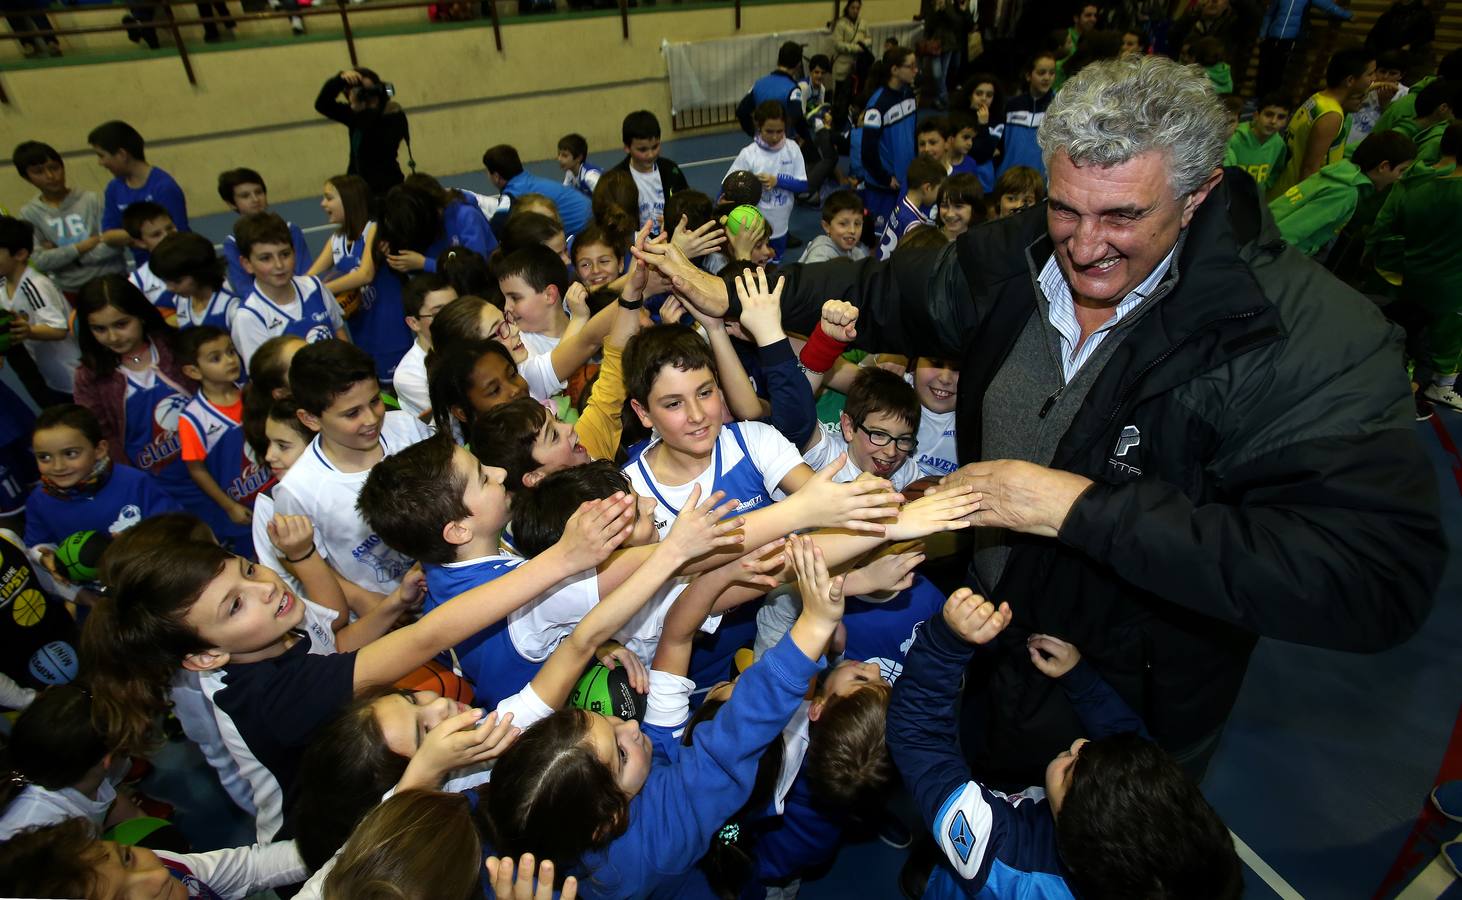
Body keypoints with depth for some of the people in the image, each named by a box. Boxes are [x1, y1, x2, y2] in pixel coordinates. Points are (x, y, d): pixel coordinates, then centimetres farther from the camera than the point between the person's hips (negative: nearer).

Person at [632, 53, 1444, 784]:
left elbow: (1380, 580, -34)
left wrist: (1080, 507, -38)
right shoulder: (1015, 256, -12)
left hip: (1125, 713, -4)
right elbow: (886, 295, 4)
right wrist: (729, 294, 0)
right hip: (980, 639, 5)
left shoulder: (1316, 337, -28)